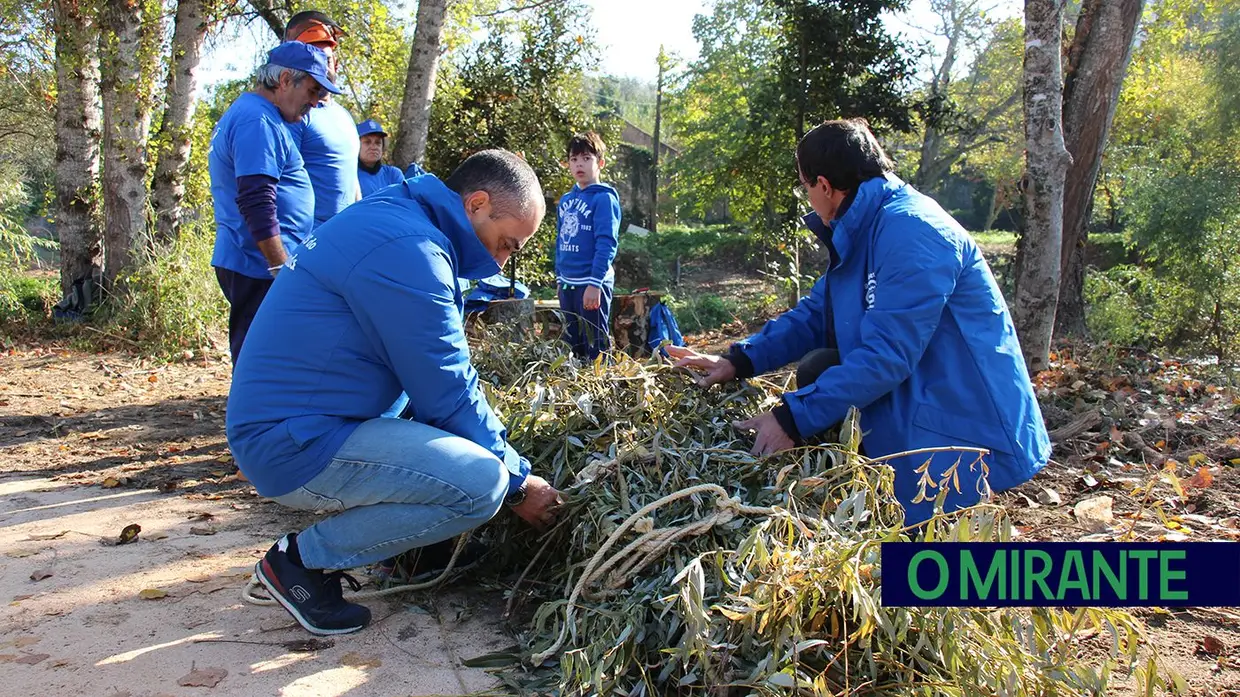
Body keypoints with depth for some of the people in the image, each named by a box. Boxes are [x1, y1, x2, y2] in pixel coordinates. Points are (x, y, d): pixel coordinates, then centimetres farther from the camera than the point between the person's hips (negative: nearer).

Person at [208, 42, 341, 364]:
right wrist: (284, 271, -20)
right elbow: (257, 205, -22)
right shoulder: (258, 121, -14)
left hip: (242, 262, 10)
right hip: (261, 267, -10)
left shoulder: (242, 113, 21)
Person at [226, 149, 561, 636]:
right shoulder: (407, 249, -21)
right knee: (481, 484, -22)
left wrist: (506, 458, 13)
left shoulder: (391, 221, 13)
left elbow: (433, 375, 17)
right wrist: (518, 482, -4)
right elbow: (447, 392, -17)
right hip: (296, 445, -11)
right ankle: (304, 560, -5)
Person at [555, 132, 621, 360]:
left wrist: (595, 283, -22)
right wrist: (559, 277, 16)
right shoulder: (565, 200, 12)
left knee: (596, 348, -1)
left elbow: (606, 244, -16)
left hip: (591, 284, -7)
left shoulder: (604, 198, -9)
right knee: (573, 345, 17)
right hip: (567, 284, 7)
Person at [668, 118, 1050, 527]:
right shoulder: (862, 230, 7)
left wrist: (795, 417, -27)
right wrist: (740, 361, 1)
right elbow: (816, 314, 11)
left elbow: (886, 355, -29)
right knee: (818, 369, 3)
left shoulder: (910, 232, -25)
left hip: (969, 430, -9)